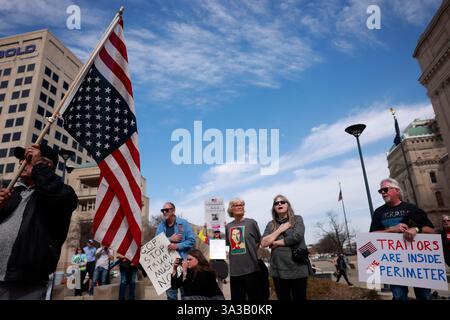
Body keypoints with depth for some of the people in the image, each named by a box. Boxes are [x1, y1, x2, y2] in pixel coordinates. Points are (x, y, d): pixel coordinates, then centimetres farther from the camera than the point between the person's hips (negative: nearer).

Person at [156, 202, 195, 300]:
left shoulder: (183, 223, -4)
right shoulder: (160, 226, 6)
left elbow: (191, 240, -8)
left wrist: (177, 246, -18)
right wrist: (170, 239, -14)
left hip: (183, 260, -3)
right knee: (170, 293, 12)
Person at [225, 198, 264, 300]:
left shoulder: (251, 223, -2)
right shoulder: (228, 226, 7)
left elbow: (259, 241, 7)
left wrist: (250, 252, 6)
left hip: (251, 268, -3)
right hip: (235, 269, 3)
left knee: (255, 296, 5)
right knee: (237, 297, 13)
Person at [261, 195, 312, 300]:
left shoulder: (297, 219, 2)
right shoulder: (271, 224, 9)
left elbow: (297, 236, -15)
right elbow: (264, 243, -3)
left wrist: (277, 243, -6)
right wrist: (280, 229, -7)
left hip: (297, 268, -3)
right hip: (278, 270, 3)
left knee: (300, 298, 6)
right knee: (283, 298, 11)